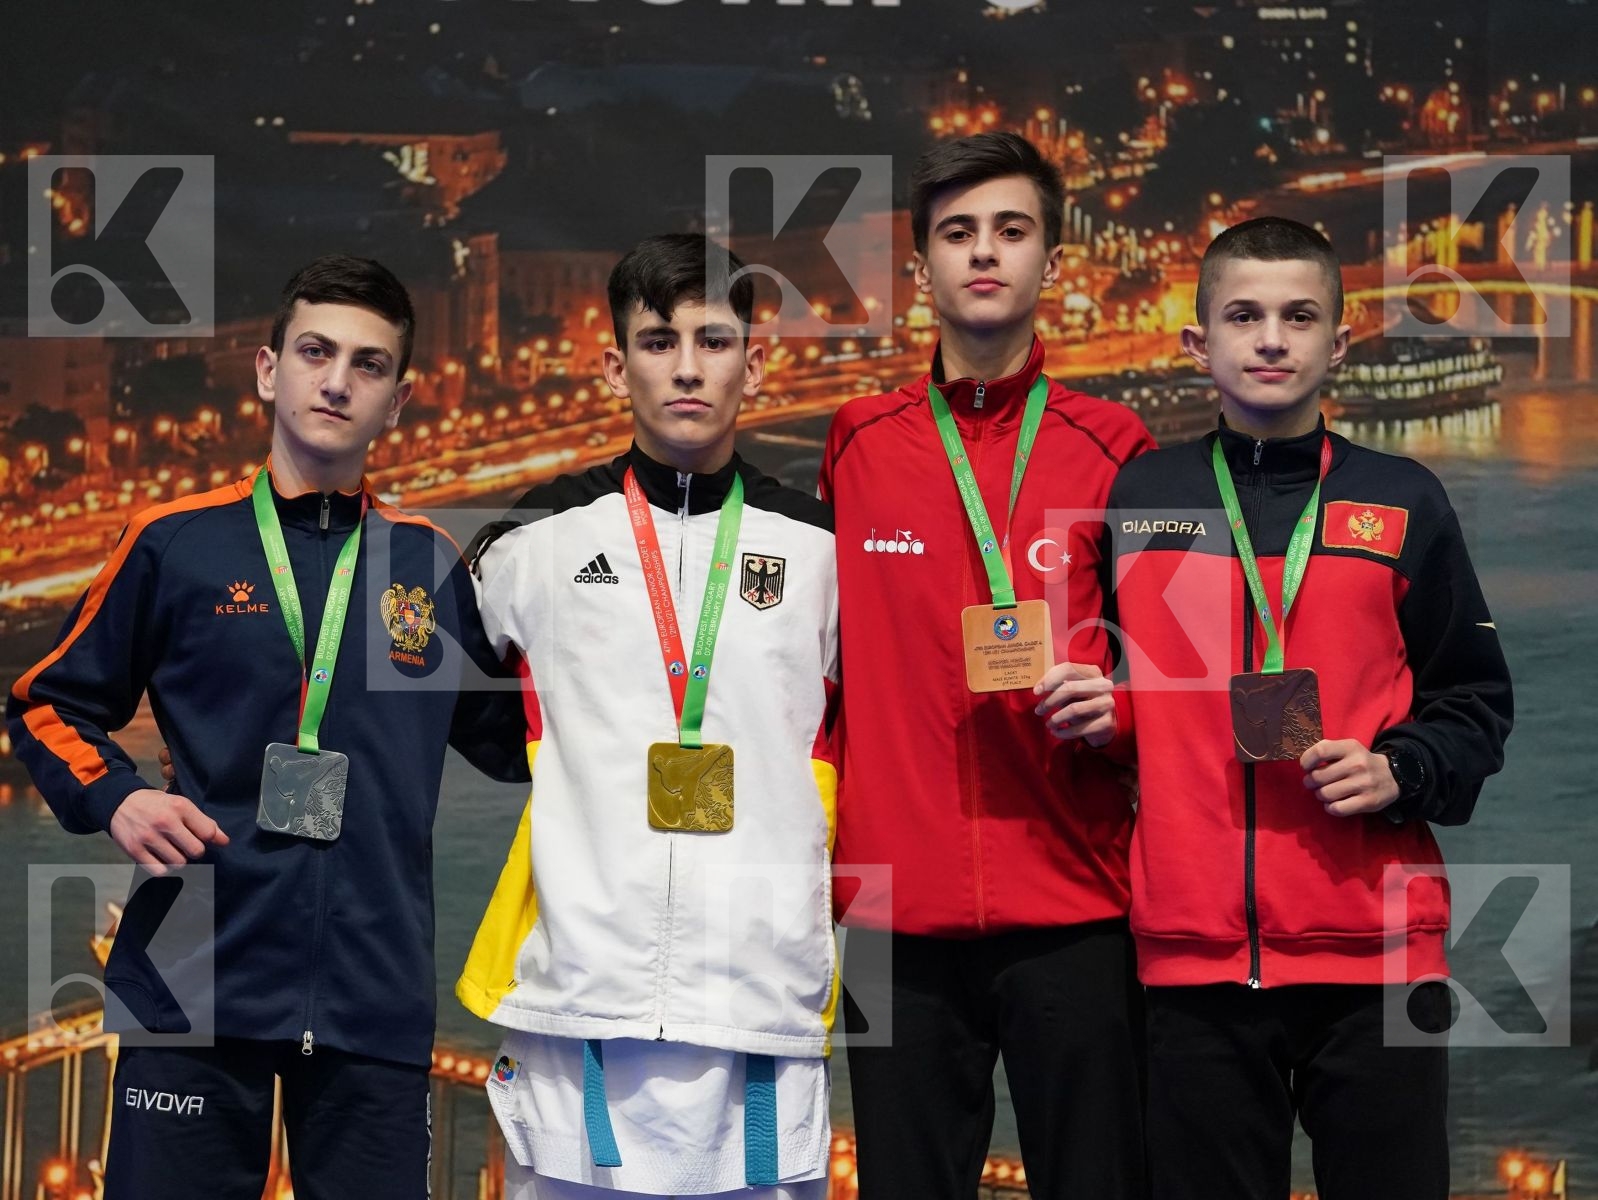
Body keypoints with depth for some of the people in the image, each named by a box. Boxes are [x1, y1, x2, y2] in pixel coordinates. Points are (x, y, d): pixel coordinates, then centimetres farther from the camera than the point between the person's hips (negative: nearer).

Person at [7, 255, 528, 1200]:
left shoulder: (430, 562, 10)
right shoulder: (175, 544, 4)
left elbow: (501, 733, 19)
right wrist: (114, 798, -6)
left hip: (377, 1000, 2)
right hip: (197, 984, -1)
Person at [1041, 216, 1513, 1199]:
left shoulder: (1403, 502, 8)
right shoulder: (1136, 499, 9)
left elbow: (1476, 701, 9)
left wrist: (1401, 773, -8)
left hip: (1378, 944, 0)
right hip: (1196, 950, 1)